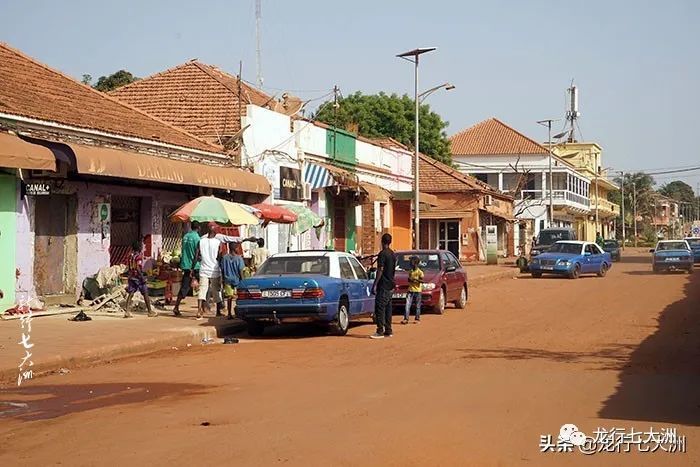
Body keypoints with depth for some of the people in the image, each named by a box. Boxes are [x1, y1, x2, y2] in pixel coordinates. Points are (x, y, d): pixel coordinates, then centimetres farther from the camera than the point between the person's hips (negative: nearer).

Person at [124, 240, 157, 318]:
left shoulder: (131, 255, 9)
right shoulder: (139, 256, -14)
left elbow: (130, 267, 14)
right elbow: (138, 268, -22)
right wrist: (142, 277, -20)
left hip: (131, 277, 7)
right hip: (138, 277, -7)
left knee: (130, 294, 4)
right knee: (145, 294, 3)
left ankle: (126, 311, -6)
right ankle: (150, 311, 10)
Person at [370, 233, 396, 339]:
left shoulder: (382, 254, -13)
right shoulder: (393, 254, 13)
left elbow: (380, 270, -17)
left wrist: (375, 284, -15)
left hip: (383, 286, -9)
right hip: (390, 286, 9)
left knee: (380, 308, -8)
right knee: (388, 308, 11)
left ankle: (380, 331, -11)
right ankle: (388, 331, 13)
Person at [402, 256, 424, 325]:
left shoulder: (420, 272, -6)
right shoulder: (410, 272, 11)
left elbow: (422, 281, -13)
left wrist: (416, 279, -29)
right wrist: (410, 280, -3)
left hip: (417, 291, -5)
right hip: (410, 290, 5)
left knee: (417, 306, 3)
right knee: (407, 305, -5)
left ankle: (417, 319, 12)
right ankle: (406, 318, -7)